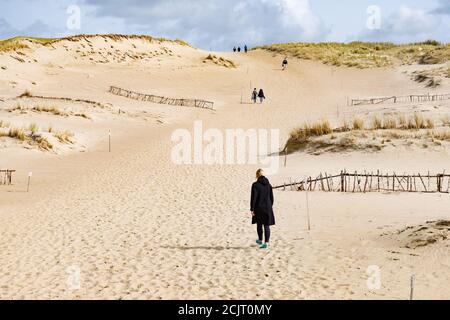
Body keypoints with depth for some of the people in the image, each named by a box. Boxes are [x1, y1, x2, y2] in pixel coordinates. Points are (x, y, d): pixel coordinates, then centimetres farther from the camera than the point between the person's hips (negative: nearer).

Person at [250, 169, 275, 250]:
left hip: (259, 208, -3)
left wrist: (252, 209, -9)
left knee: (259, 225, 15)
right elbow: (271, 197, 8)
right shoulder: (268, 185, 3)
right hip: (268, 208, 3)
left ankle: (260, 241, 29)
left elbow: (253, 198, -13)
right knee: (266, 225, 3)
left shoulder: (255, 185, -11)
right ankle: (266, 243, -1)